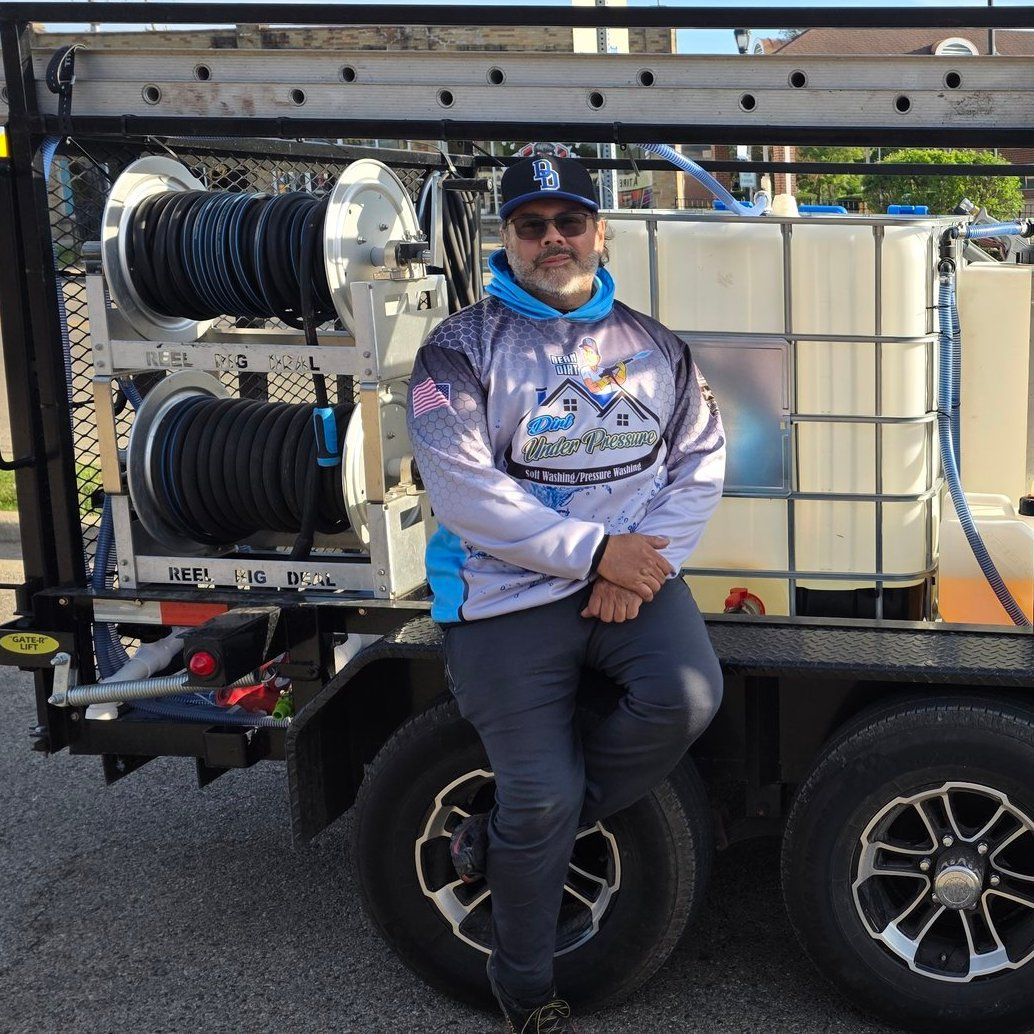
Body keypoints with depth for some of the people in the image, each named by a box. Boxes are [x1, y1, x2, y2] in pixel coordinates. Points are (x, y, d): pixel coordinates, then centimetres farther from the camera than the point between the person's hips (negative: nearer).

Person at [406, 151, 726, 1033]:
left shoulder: (655, 348, 12)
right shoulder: (462, 349, -3)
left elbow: (702, 459, 8)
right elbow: (463, 488, -13)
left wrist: (650, 557, -10)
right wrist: (594, 552, -16)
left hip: (632, 574, 4)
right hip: (509, 595, -3)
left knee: (686, 697, -25)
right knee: (542, 798, -7)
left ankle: (511, 835, -1)